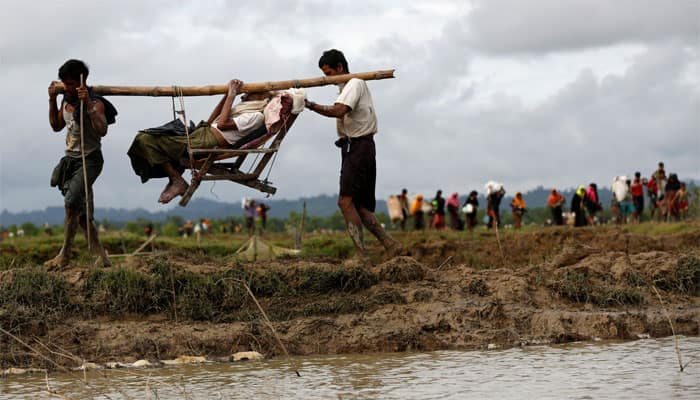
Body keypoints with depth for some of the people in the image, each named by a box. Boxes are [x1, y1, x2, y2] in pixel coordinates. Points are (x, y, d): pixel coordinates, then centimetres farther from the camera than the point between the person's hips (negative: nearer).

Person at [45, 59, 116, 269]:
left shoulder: (95, 104, -14)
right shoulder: (66, 101, 8)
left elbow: (102, 130, -30)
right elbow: (56, 126, 21)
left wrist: (88, 104, -36)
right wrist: (52, 100, 10)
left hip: (89, 160, -8)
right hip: (70, 160, 8)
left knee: (71, 202, -23)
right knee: (82, 213, 6)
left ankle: (64, 255, -18)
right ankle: (102, 257, 11)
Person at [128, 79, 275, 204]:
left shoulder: (256, 116, -8)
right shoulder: (246, 111, 24)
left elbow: (222, 124, -16)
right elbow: (212, 121, 24)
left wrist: (232, 94, -6)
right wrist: (228, 94, 18)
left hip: (207, 142, -11)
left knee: (145, 140, -15)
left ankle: (177, 181, -8)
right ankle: (174, 180, 6)